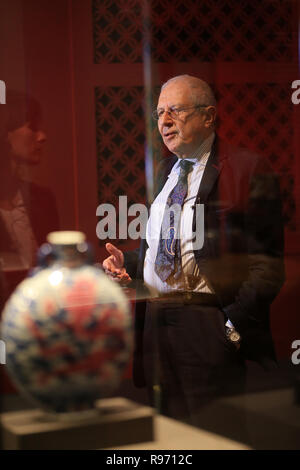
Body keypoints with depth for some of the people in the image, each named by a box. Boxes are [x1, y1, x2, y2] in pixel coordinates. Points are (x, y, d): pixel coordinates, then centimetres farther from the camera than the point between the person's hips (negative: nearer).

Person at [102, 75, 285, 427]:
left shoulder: (247, 170, -6)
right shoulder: (164, 171, 18)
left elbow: (267, 262, -10)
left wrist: (235, 325, -16)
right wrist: (126, 262, 7)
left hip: (209, 331, -6)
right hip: (154, 322, 6)